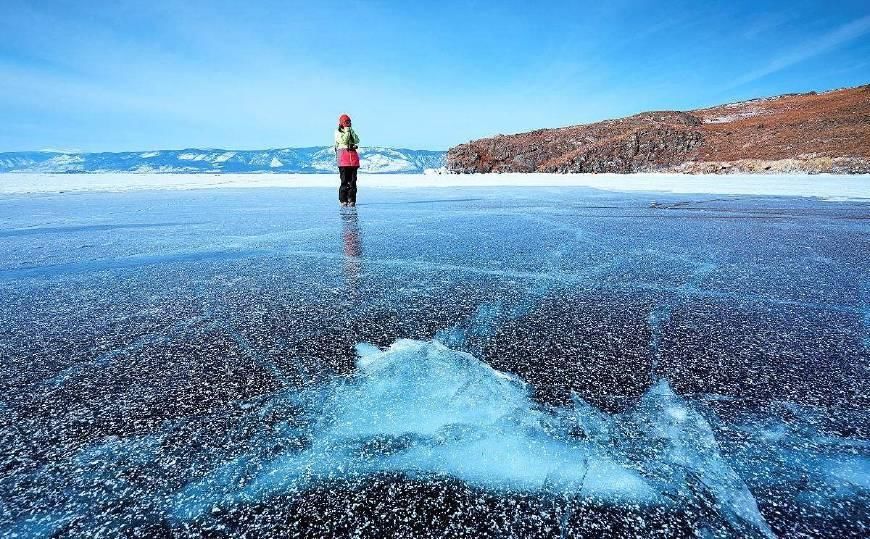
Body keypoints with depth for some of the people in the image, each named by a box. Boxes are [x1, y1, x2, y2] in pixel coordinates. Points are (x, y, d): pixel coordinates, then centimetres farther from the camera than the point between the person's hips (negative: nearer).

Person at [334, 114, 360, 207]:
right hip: (343, 155, -4)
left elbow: (357, 141, 4)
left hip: (353, 155, 4)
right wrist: (347, 131, -7)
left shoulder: (352, 131, 19)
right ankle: (343, 200, -2)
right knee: (344, 180, -6)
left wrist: (351, 131, -1)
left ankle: (352, 200, 3)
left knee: (353, 180, 0)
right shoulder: (338, 132, 6)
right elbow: (343, 141, -11)